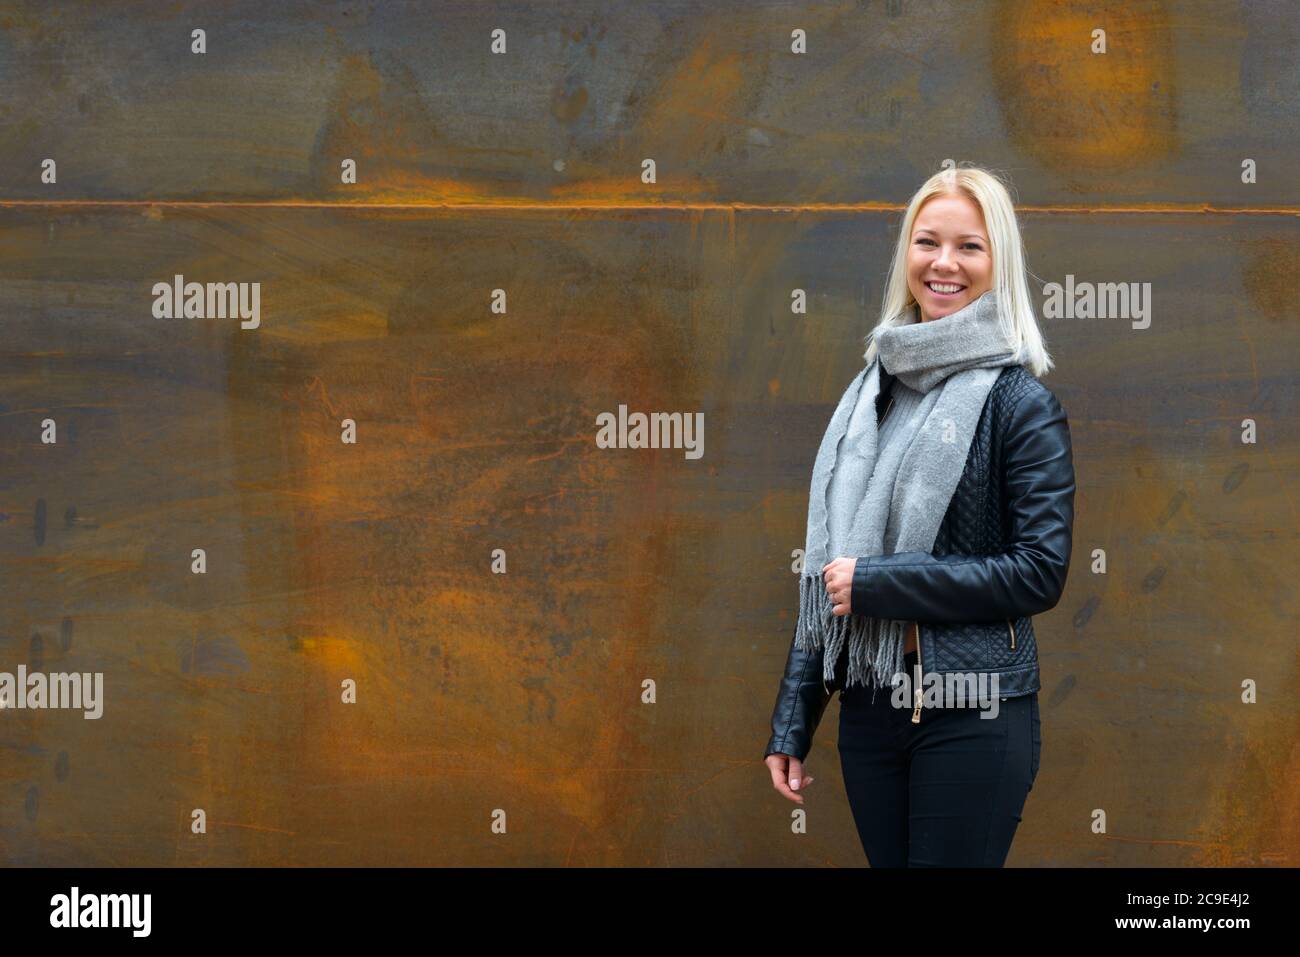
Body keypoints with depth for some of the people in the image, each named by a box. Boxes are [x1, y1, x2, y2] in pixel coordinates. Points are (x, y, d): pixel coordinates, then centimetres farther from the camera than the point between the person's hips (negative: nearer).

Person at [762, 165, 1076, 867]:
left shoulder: (1019, 401, -6)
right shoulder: (871, 392, 9)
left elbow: (1041, 572, -13)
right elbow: (824, 566, 11)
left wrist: (878, 582, -16)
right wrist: (792, 724, 9)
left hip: (972, 719, -5)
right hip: (869, 708, 5)